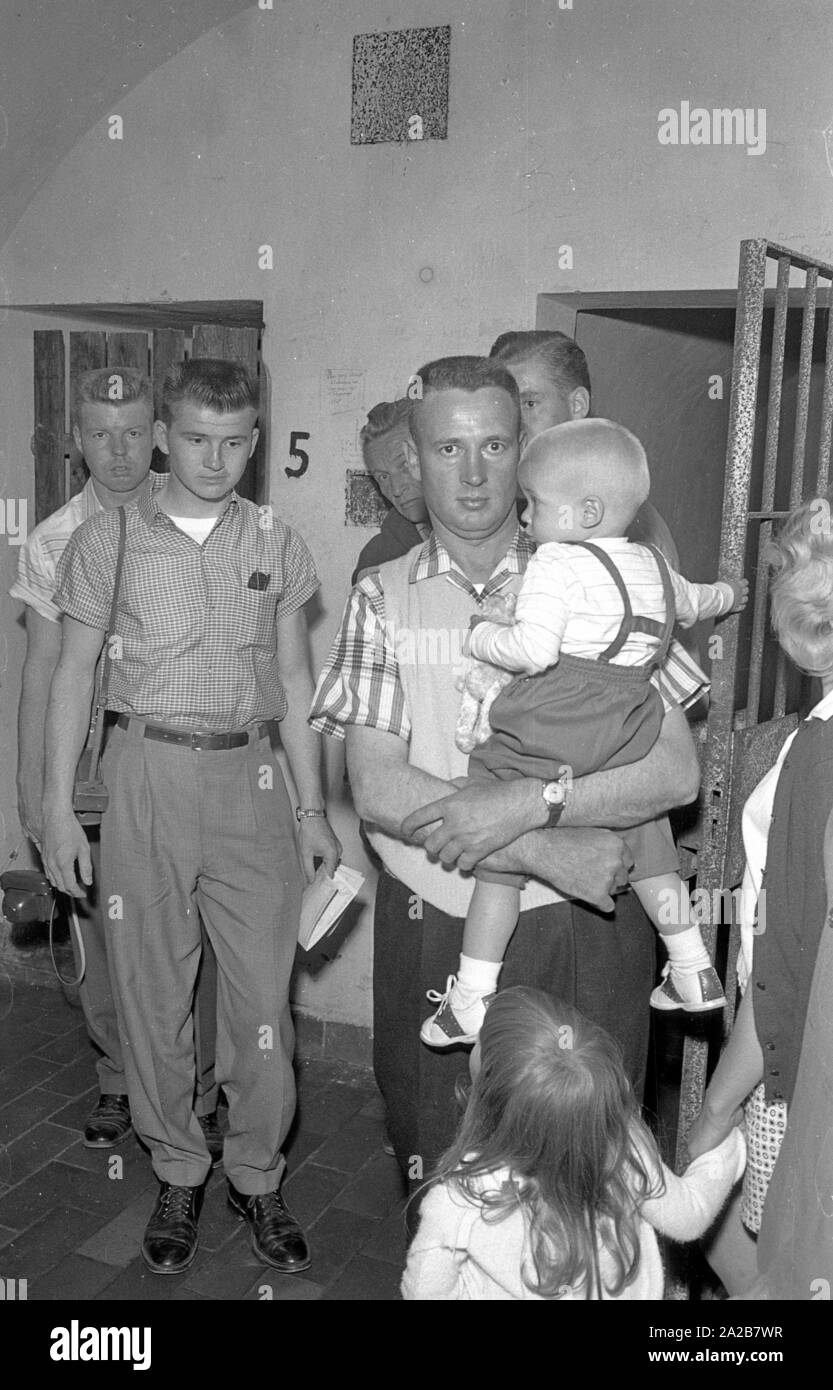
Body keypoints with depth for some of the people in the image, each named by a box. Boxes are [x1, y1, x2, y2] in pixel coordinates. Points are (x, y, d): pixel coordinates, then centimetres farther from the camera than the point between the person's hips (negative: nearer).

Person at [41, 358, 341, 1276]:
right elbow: (73, 676, 4)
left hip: (248, 776, 1)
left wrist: (313, 807, 7)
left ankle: (257, 1178, 24)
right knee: (152, 990, 8)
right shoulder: (108, 541, 1)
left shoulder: (276, 544, 7)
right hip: (146, 771, -1)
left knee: (263, 996, 3)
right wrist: (57, 809, -1)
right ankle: (178, 1176, 28)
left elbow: (295, 681, 10)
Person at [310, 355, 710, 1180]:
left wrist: (524, 803, -20)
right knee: (434, 1175, 15)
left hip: (583, 933, 0)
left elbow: (675, 771, -7)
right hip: (431, 934, 1)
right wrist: (548, 851, -17)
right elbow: (377, 788, -9)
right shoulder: (383, 599, 1)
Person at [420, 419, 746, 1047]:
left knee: (498, 860, 4)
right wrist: (729, 593, 55)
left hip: (541, 748, -7)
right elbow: (692, 602, 33)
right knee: (647, 848, 22)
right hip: (626, 747, 7)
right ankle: (694, 970, 34)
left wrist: (483, 636, -7)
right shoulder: (653, 566, 11)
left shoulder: (556, 565, -13)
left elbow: (533, 649, -26)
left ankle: (473, 996, 8)